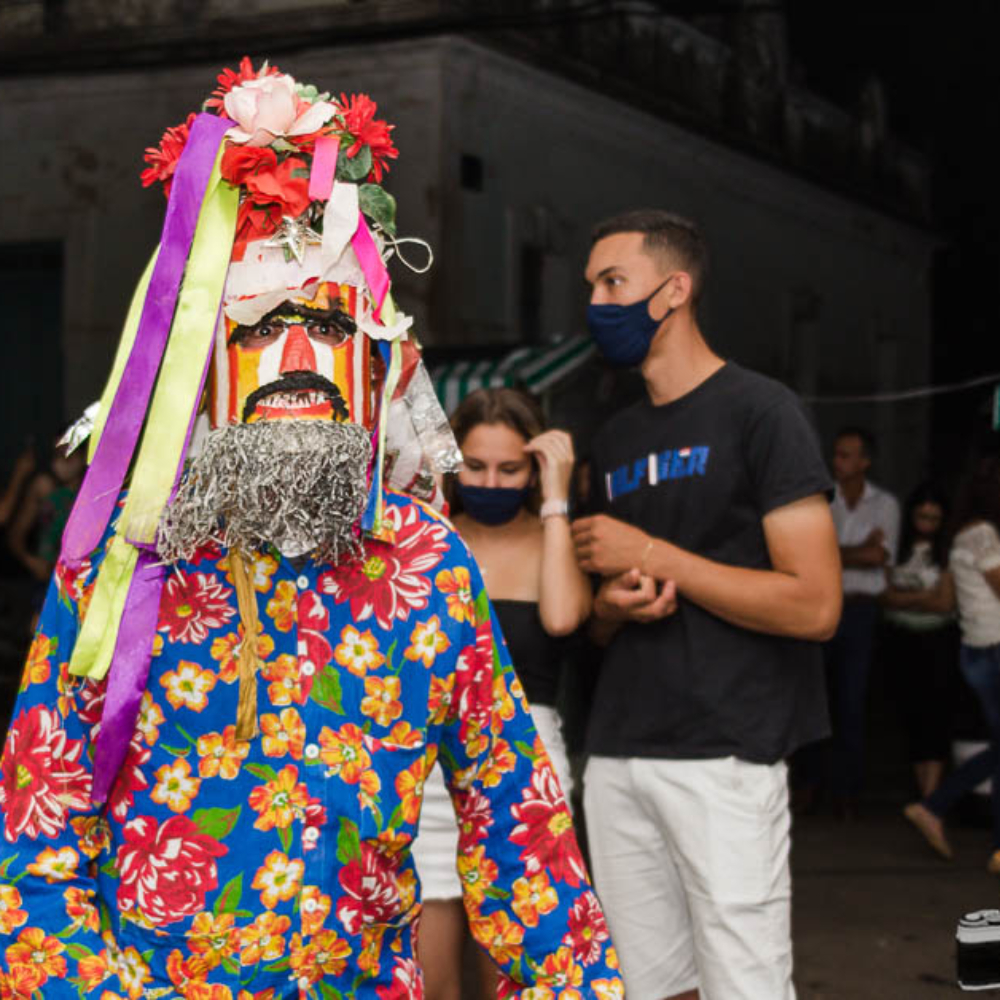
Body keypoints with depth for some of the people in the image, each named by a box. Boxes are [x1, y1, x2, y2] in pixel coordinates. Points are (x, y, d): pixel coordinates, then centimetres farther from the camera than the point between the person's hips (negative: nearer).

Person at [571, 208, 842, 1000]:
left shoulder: (758, 411, -5)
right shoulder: (616, 440, 16)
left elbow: (815, 604, -13)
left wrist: (653, 557, -11)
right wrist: (617, 602, -1)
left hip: (723, 755, -6)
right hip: (618, 754, 6)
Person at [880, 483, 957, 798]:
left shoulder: (948, 552, 0)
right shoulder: (897, 549, 4)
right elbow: (886, 595, -1)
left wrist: (904, 598, -7)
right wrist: (923, 597, -10)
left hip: (938, 639, -2)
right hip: (901, 639, 2)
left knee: (936, 713, -9)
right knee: (912, 713, 5)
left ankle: (930, 799, -15)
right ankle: (925, 794, 12)